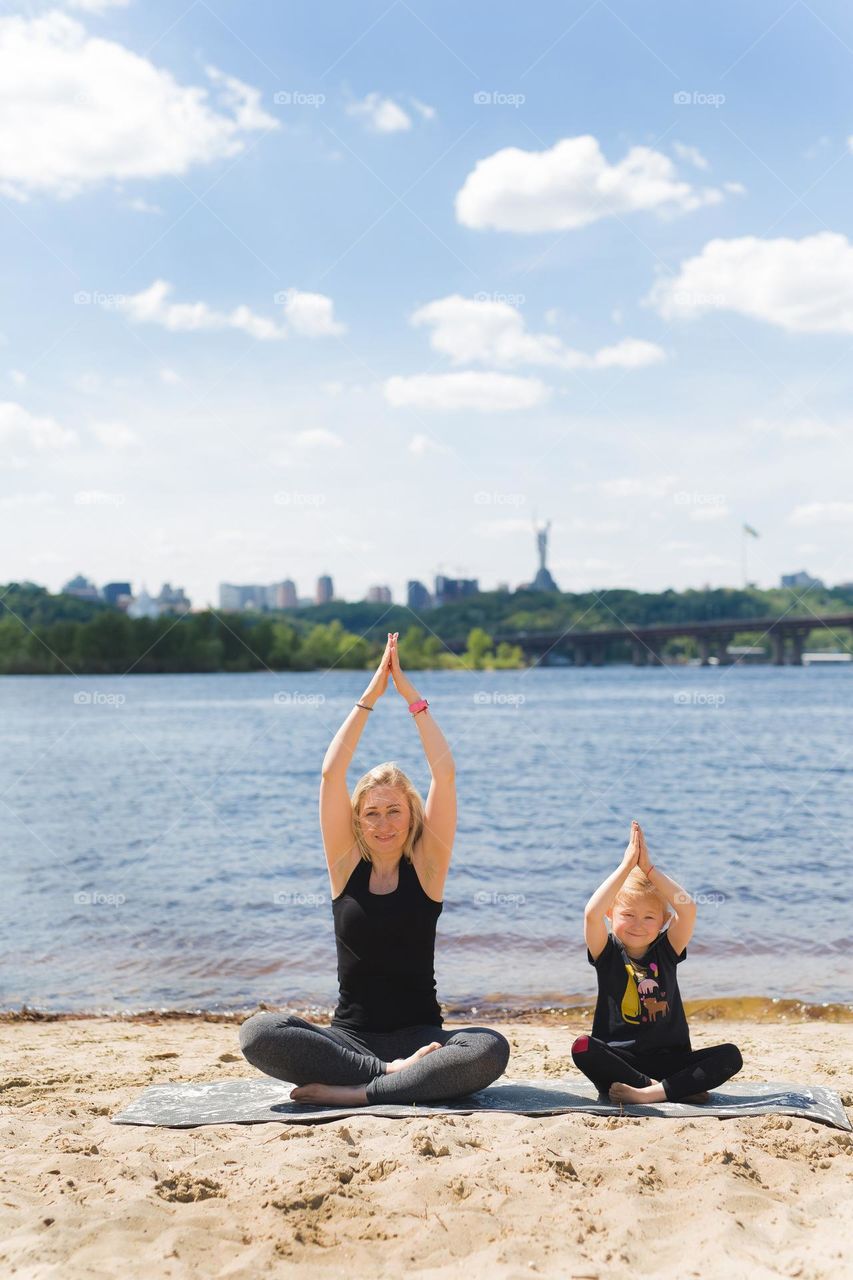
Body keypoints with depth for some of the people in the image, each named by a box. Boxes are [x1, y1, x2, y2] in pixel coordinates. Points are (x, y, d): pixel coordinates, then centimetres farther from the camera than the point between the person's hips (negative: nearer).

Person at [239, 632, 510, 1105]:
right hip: (350, 1036, 1)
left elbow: (445, 774, -7)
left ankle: (355, 1092, -27)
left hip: (419, 1034, -1)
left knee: (491, 1050, -33)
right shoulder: (346, 865, 4)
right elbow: (331, 772, -5)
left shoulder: (425, 865, 2)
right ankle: (393, 1073, -25)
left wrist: (410, 693, -6)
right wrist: (371, 694, -4)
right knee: (257, 1032, -27)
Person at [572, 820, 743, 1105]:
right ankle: (678, 1090, -30)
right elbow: (592, 914, -20)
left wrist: (648, 868, -17)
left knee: (730, 1056, -20)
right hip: (618, 1060, -2)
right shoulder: (607, 954, 0)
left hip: (669, 1059, 2)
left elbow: (688, 909, -12)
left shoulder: (666, 951, 5)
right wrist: (627, 865, -21)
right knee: (582, 1048, -33)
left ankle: (648, 1093, -28)